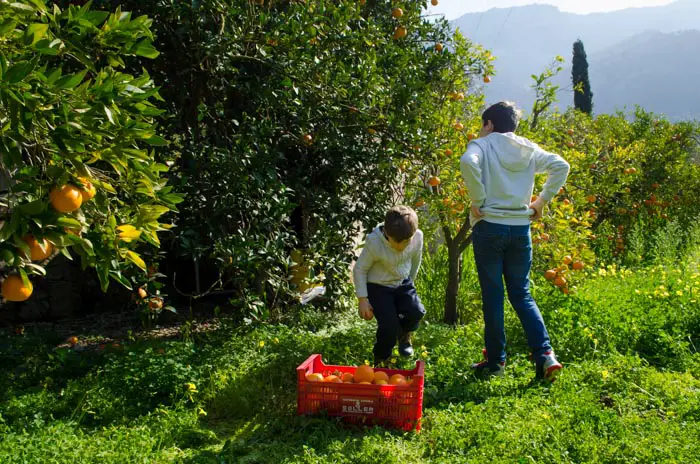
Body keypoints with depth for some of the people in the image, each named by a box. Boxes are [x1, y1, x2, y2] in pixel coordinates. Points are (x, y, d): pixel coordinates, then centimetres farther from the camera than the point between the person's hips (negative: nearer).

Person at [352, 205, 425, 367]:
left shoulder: (418, 237, -17)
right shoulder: (374, 242, -28)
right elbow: (359, 269, -13)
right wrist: (362, 299, -14)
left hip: (403, 283, 4)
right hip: (378, 287, -3)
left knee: (416, 312, -21)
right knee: (389, 325, -18)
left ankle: (404, 335, 16)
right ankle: (381, 360, 13)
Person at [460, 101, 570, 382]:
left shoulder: (482, 145, -2)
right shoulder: (528, 149, 11)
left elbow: (468, 162, -23)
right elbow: (561, 166, 4)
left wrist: (478, 200, -14)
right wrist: (542, 201, 7)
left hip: (489, 225, -4)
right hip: (521, 228, 4)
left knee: (492, 295, 5)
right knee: (522, 294, 13)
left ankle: (495, 361, 14)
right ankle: (545, 355, 1)